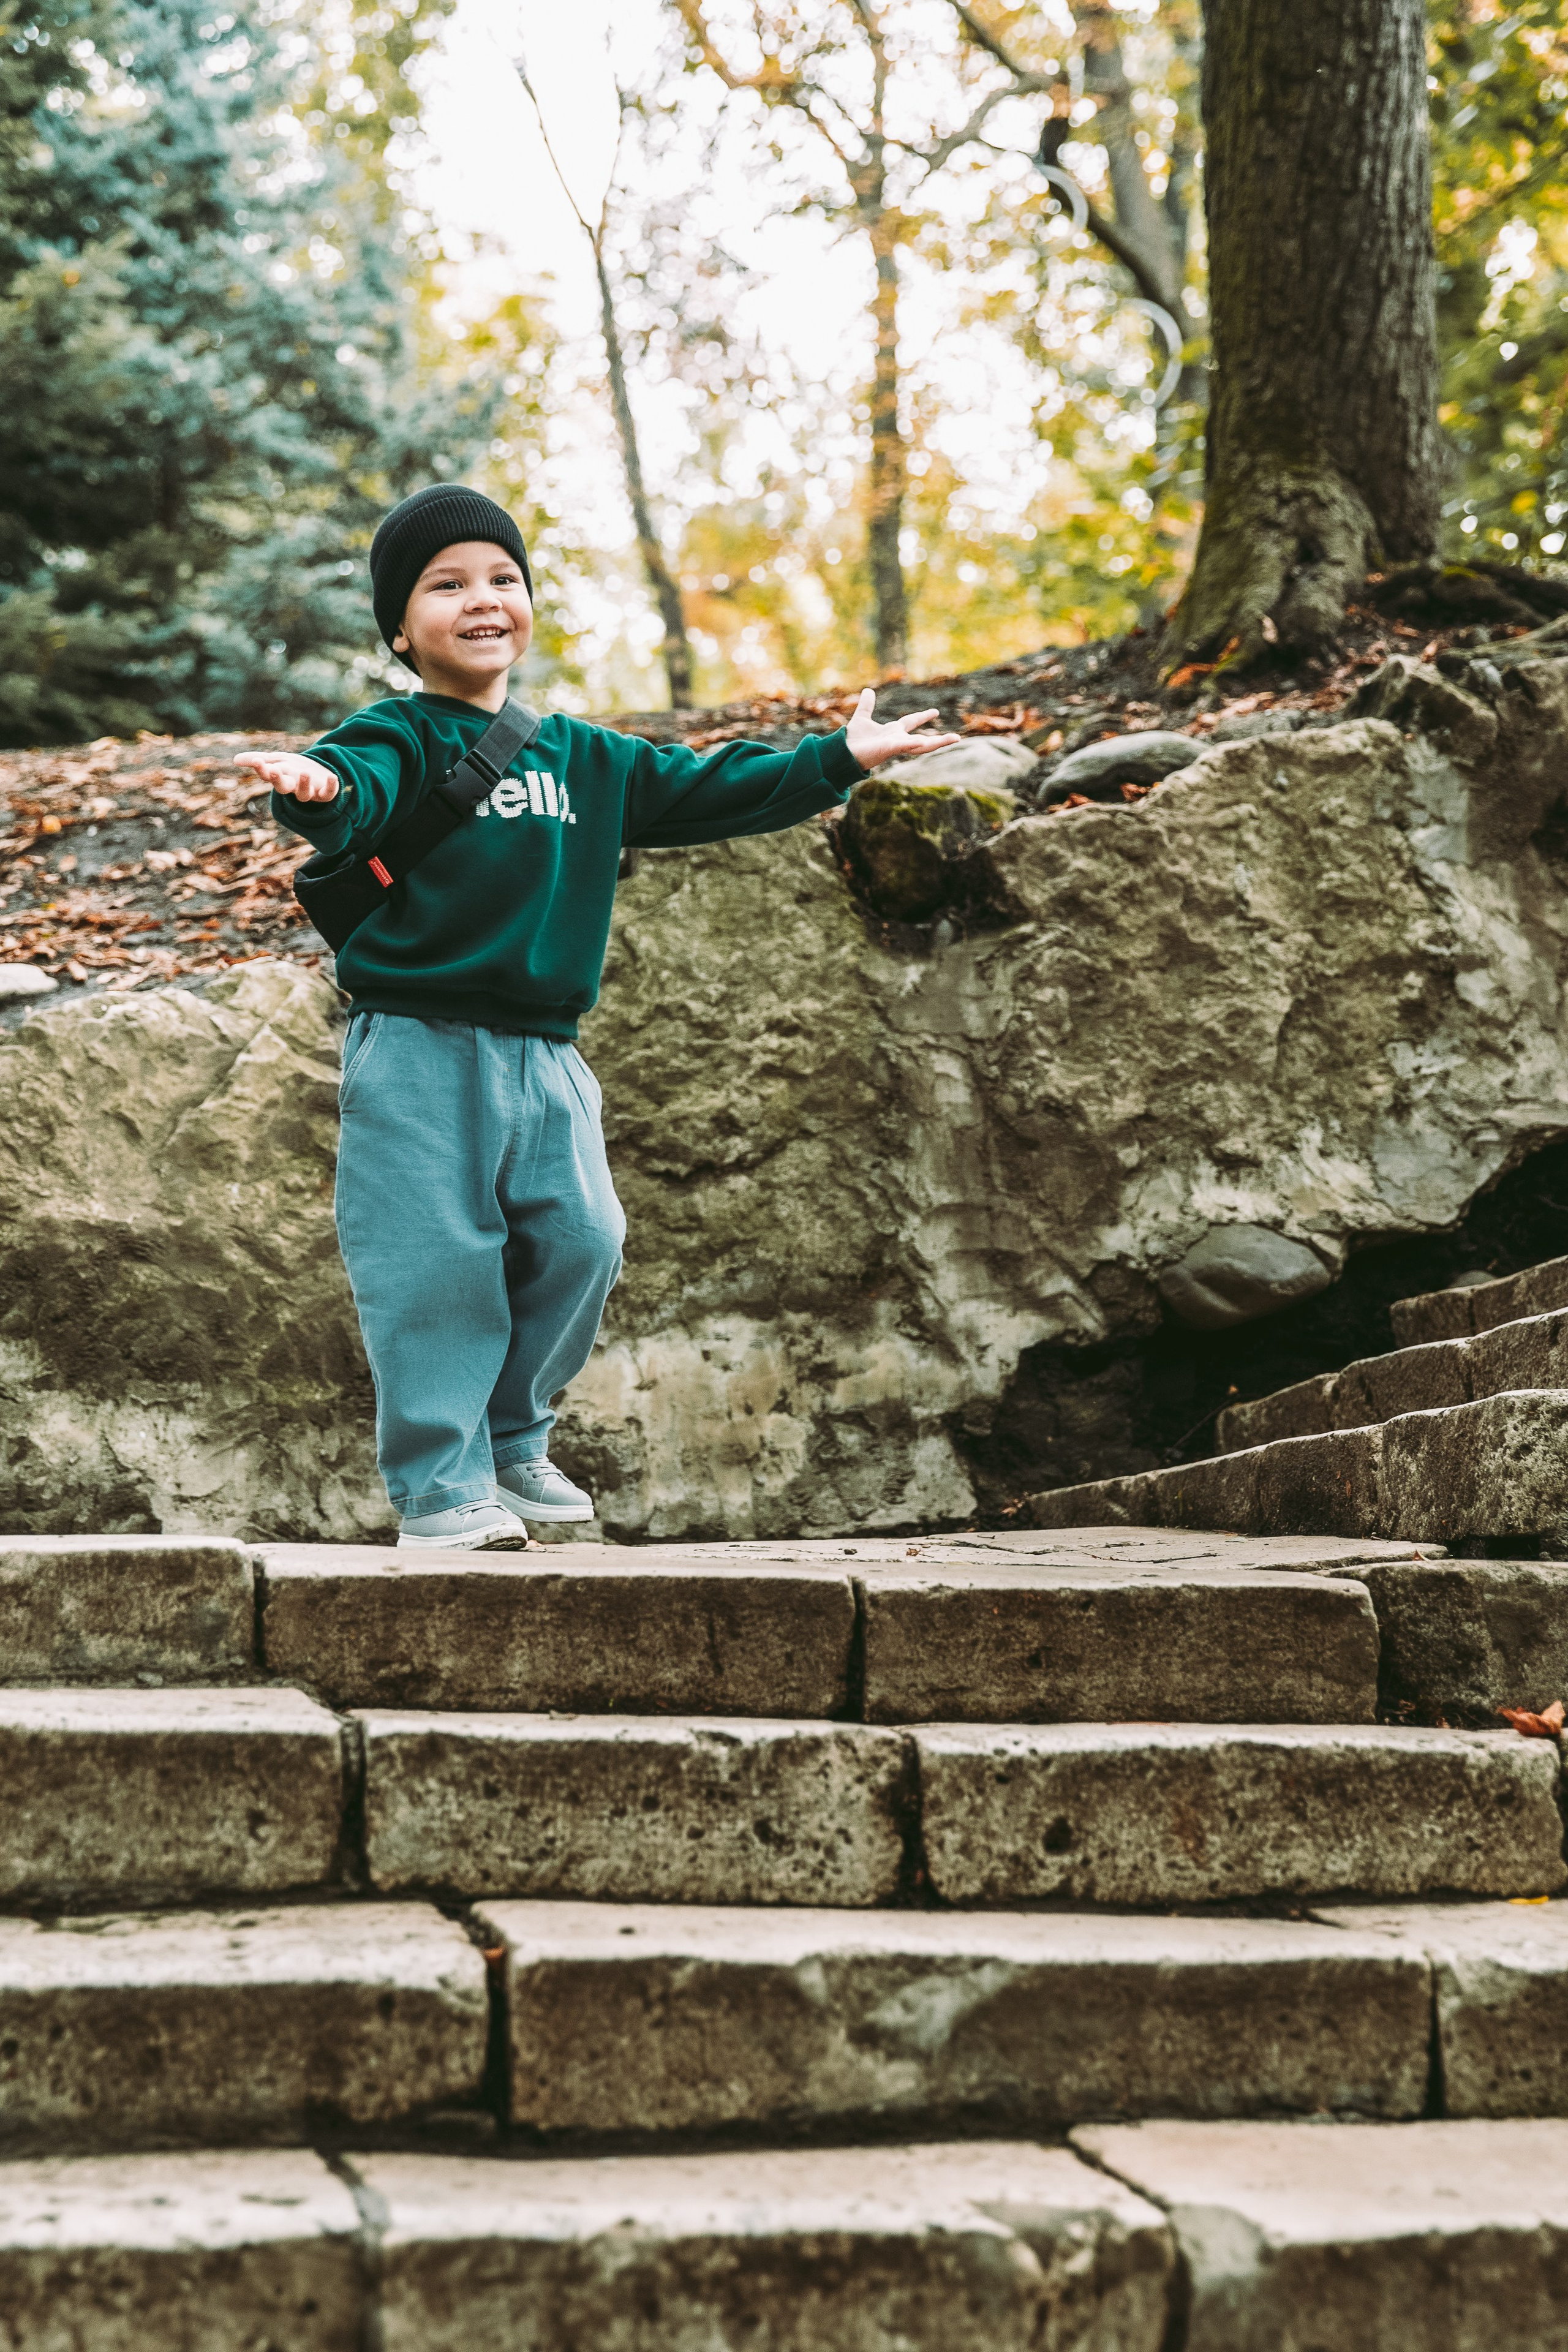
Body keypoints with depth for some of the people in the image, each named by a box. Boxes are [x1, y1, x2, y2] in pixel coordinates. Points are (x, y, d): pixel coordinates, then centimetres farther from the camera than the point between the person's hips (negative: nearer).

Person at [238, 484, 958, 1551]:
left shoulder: (583, 758, 15)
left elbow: (701, 788, 21)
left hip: (546, 1055, 6)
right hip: (421, 1053, -6)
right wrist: (320, 785, -52)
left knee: (578, 1244, 8)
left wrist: (837, 759, 19)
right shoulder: (402, 739, -6)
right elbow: (363, 781, -28)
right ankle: (441, 1483, 5)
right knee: (435, 1264, -5)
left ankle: (514, 1442, 27)